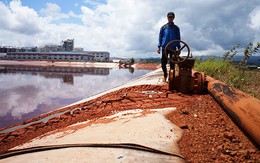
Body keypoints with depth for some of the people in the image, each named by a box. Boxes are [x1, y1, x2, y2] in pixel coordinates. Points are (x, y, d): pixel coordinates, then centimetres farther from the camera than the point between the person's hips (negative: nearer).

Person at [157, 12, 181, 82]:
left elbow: (178, 38, 11)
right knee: (163, 62, -1)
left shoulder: (176, 28, 10)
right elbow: (160, 37, 9)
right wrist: (159, 47, 1)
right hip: (164, 47, 0)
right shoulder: (163, 27, 9)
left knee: (172, 63, 1)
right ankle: (165, 75, 18)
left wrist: (179, 48, 4)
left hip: (173, 48, 0)